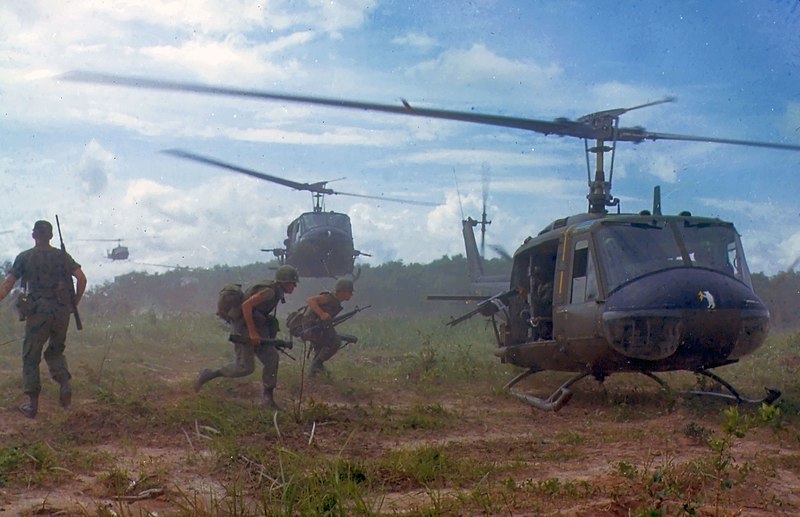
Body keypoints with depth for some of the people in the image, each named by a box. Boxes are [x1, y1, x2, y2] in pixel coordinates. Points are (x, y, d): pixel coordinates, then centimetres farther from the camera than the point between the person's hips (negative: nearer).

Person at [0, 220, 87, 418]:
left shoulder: (24, 257, 2)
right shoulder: (62, 256, 7)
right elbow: (82, 278, -2)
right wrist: (75, 303, 9)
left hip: (37, 312, -2)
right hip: (62, 311, 2)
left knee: (31, 357, 9)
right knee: (55, 351, 21)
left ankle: (33, 404, 7)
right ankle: (65, 383, -5)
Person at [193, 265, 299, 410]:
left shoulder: (276, 292, 10)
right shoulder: (269, 291, -20)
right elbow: (246, 305, -28)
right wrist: (252, 332, -27)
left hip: (256, 328, 10)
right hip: (245, 328, -10)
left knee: (271, 357, 1)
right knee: (245, 367, -8)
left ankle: (268, 398, 5)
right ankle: (208, 374, 6)